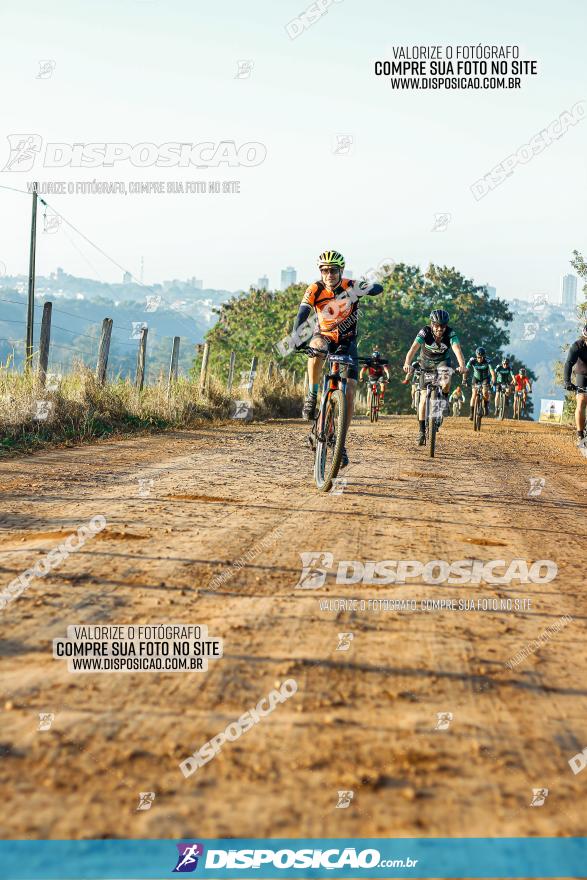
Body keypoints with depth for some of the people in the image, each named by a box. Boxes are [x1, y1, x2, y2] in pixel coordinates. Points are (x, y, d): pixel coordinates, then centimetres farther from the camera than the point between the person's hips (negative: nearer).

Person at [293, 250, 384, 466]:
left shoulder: (351, 286, -18)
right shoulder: (315, 290, -18)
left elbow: (378, 289, -30)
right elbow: (302, 315, -30)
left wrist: (365, 289, -54)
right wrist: (297, 338, -49)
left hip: (347, 342, 0)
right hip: (324, 336, 0)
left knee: (349, 393, -10)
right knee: (317, 347, -39)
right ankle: (312, 396, -23)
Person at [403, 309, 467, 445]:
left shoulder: (450, 333, -26)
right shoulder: (425, 332, -27)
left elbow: (457, 349, -41)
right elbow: (413, 348, -39)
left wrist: (462, 365, -59)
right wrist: (407, 363, -57)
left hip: (442, 361, 0)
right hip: (426, 363, 0)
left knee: (445, 383, -33)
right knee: (424, 397, -5)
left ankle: (444, 398, 1)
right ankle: (422, 430, 3)